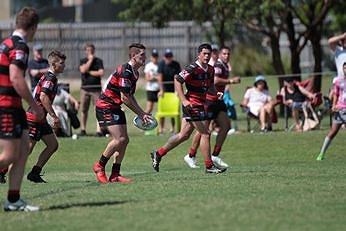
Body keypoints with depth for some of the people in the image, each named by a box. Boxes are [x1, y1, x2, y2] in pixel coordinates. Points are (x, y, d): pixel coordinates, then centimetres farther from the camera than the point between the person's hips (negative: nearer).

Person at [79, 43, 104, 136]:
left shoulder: (98, 61, 5)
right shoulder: (83, 61, 9)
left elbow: (101, 73, -9)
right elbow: (83, 70, -11)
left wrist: (89, 72, -5)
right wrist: (90, 60, -7)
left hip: (96, 89, -2)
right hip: (85, 89, 2)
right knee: (83, 110, 5)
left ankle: (98, 130, -12)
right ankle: (83, 129, 17)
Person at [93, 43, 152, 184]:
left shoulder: (134, 73, 11)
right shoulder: (125, 71, -21)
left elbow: (130, 96, 20)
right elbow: (124, 98, -22)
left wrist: (142, 113, 10)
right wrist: (140, 114, -14)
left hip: (115, 107, 10)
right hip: (105, 107, -10)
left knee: (124, 140, 4)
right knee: (119, 139, -17)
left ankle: (115, 175, 7)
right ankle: (99, 166, -1)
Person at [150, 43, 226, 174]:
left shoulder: (210, 70, 9)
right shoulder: (193, 68, -17)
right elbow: (177, 81, -17)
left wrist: (216, 93, 2)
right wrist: (184, 100, -22)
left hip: (200, 104, 9)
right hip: (192, 104, -9)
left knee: (184, 135, 13)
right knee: (205, 134, -7)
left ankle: (158, 153, 23)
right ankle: (209, 166, 0)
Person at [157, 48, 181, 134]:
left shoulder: (176, 64, -6)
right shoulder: (161, 64, -6)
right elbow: (160, 77, -8)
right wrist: (161, 90, -13)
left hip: (173, 88, 0)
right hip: (164, 87, 0)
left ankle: (172, 128, 6)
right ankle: (160, 128, -6)